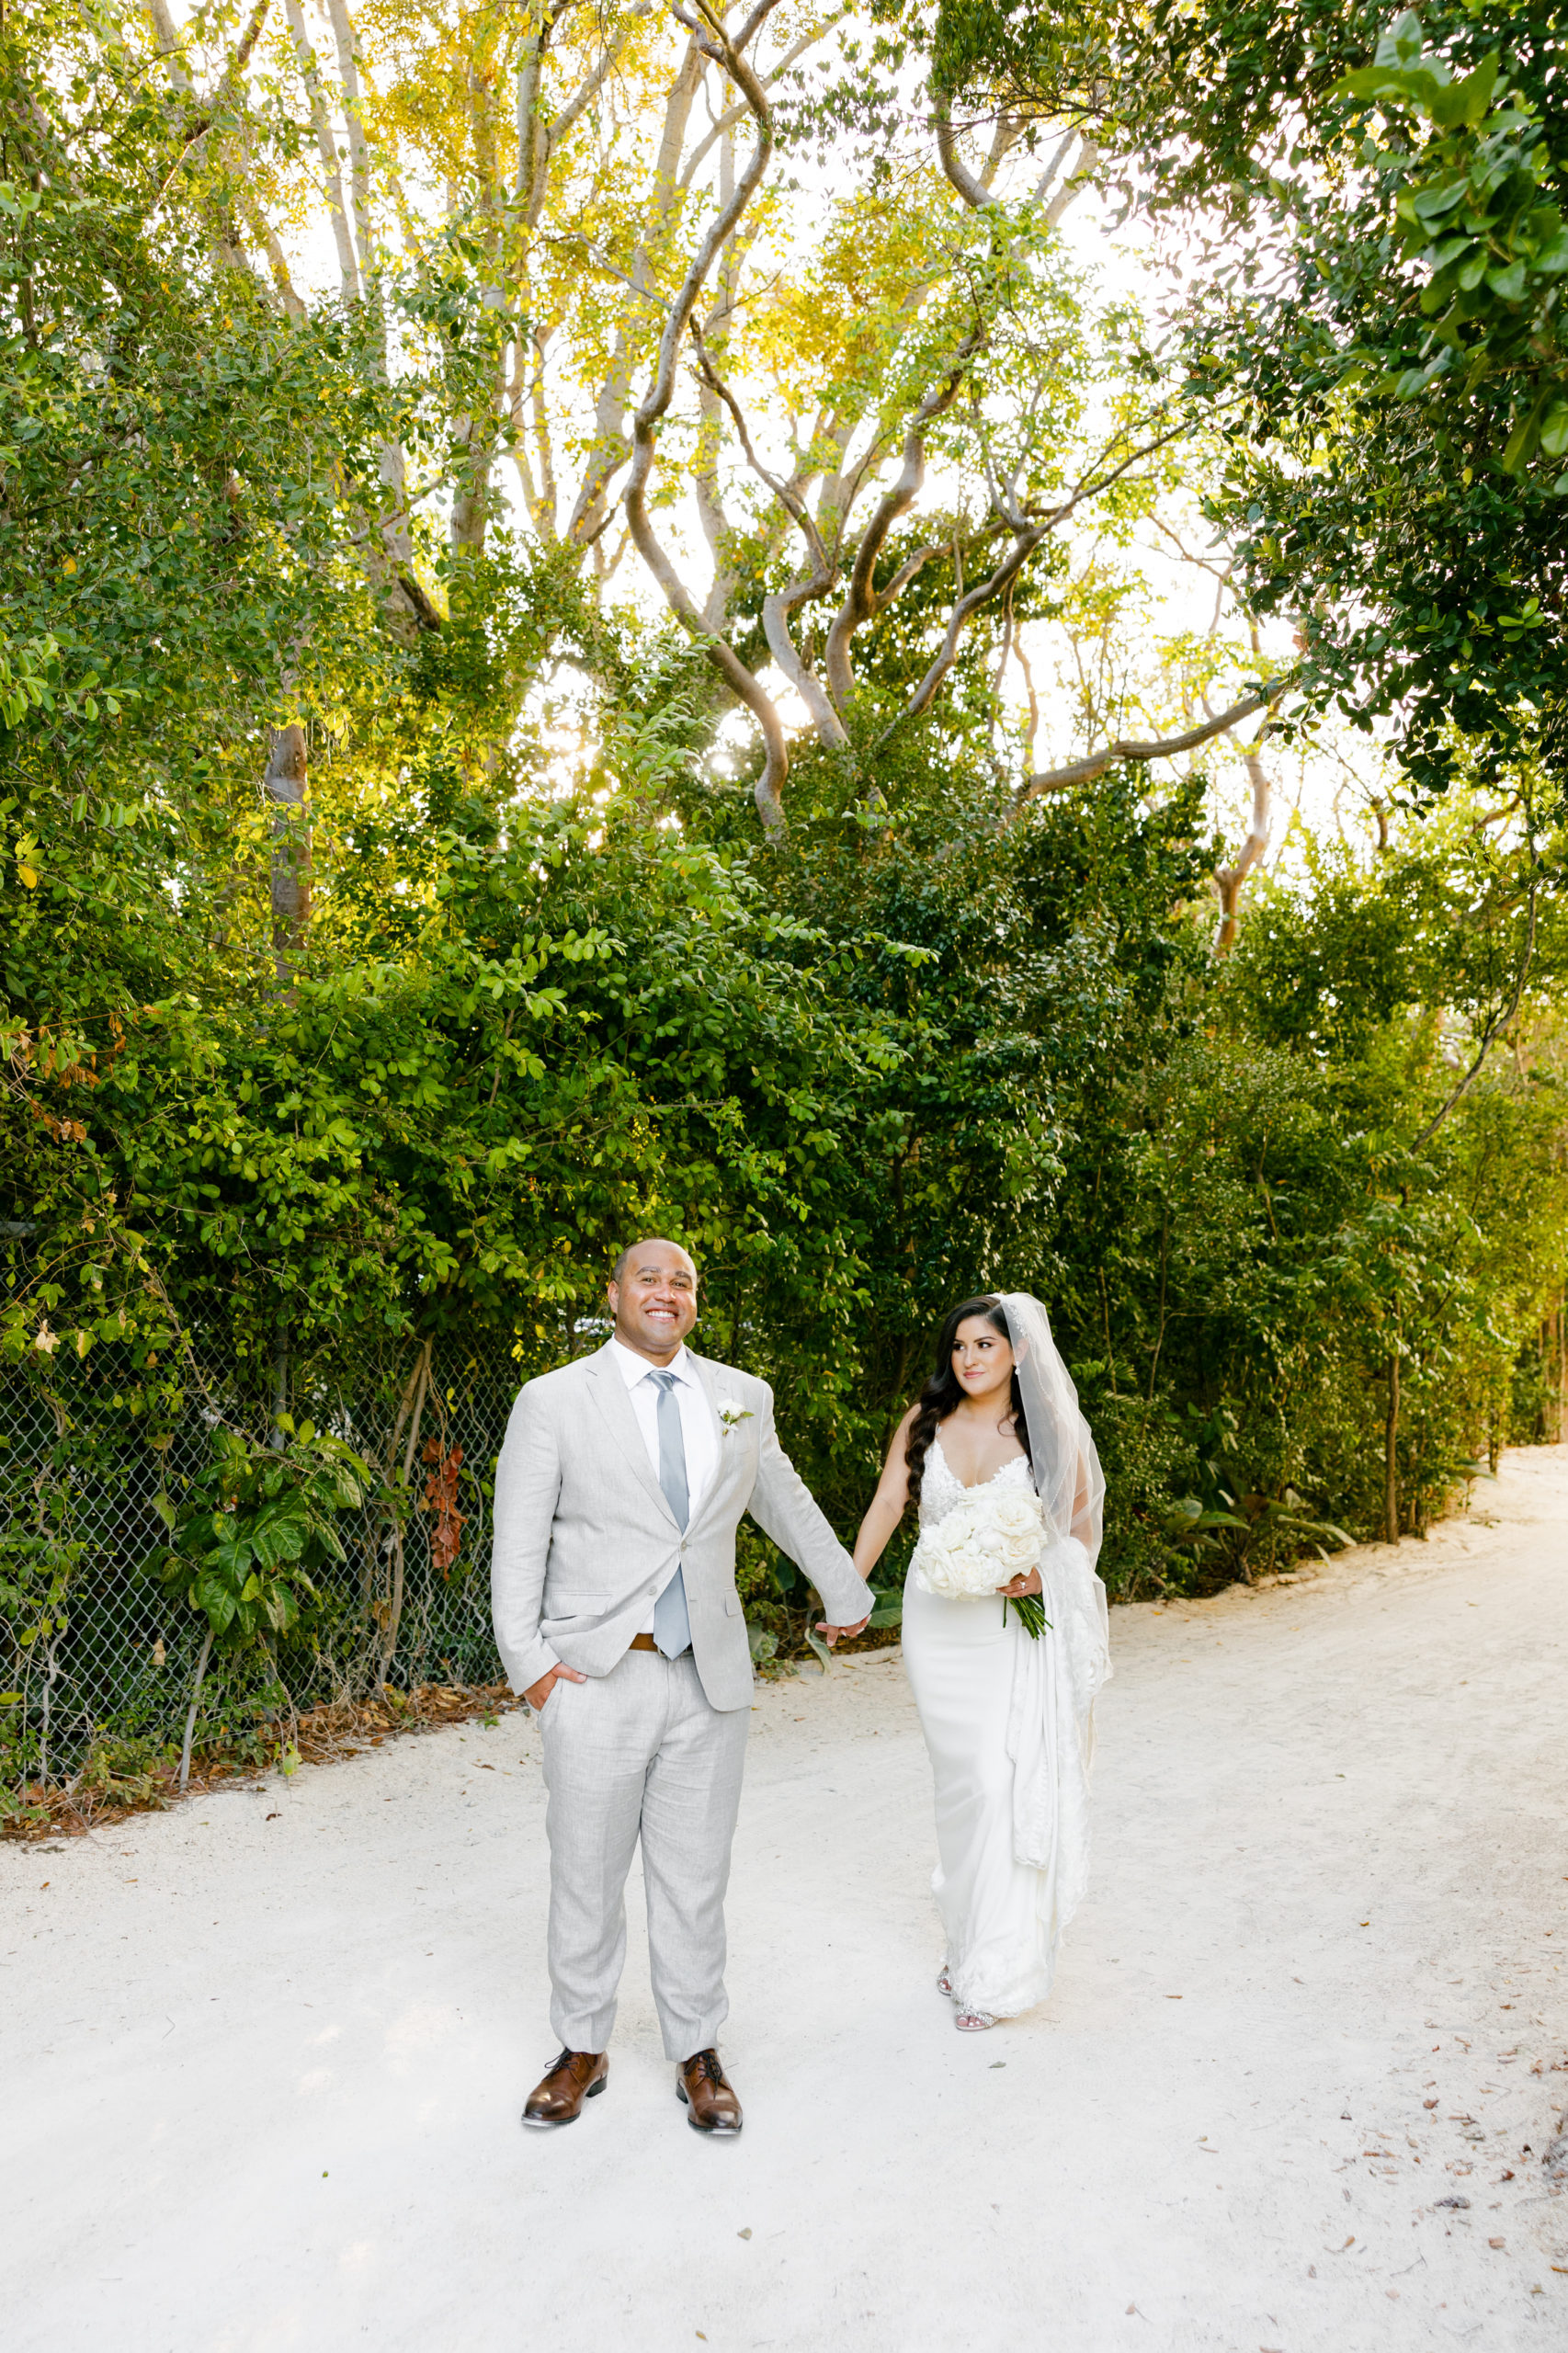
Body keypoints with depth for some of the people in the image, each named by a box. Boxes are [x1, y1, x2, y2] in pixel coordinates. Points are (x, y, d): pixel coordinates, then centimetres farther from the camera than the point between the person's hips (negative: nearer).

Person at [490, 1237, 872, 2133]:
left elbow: (788, 1506, 21)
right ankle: (584, 2050, 29)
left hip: (709, 1680, 2)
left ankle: (699, 2055, 28)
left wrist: (847, 1595, 30)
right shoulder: (554, 1401, -3)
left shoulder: (744, 1397, 7)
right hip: (594, 1681, -2)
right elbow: (518, 1544, -1)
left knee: (696, 1878, 10)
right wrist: (527, 1660, -7)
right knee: (587, 1876, 9)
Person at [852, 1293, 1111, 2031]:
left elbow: (1080, 1530, 2)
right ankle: (967, 1939, 28)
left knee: (1004, 1785, -5)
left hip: (1017, 1630, -2)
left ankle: (994, 1971, 7)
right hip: (936, 1627, 2)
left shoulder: (1050, 1431, -5)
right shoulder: (924, 1421, -1)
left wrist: (1042, 1577, -17)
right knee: (959, 1784, 11)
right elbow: (886, 1507, -1)